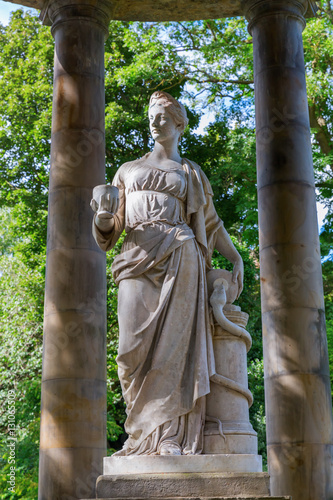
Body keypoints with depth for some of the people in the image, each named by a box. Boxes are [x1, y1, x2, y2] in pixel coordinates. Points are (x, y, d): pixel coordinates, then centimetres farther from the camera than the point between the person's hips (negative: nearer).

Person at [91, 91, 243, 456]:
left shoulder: (191, 173, 22)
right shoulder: (128, 170, 25)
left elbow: (211, 223, 25)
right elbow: (108, 231, 19)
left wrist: (236, 258, 13)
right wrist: (104, 215, -5)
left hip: (178, 257, -2)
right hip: (137, 258, 2)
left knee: (173, 344, -14)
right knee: (135, 348, -13)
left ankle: (172, 435, -16)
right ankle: (142, 430, -4)